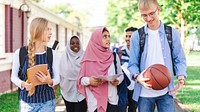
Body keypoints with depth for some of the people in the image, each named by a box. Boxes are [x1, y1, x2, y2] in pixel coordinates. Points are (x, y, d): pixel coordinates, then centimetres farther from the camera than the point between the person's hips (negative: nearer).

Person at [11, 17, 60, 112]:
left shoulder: (52, 53, -3)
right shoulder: (20, 53, -6)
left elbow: (57, 78, 2)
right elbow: (14, 76, 4)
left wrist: (50, 81, -19)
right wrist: (23, 84, -15)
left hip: (47, 102, 1)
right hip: (27, 102, -1)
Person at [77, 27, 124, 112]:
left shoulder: (114, 56, 5)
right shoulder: (88, 58, -3)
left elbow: (120, 74, 13)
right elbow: (81, 79, 0)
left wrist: (118, 80, -8)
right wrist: (89, 80, -20)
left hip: (111, 100, 2)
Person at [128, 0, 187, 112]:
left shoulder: (172, 33, 3)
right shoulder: (137, 36, 2)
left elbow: (180, 60, 6)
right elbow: (133, 63, 2)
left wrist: (181, 77, -13)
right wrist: (137, 76, -19)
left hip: (166, 91, 0)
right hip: (144, 91, 0)